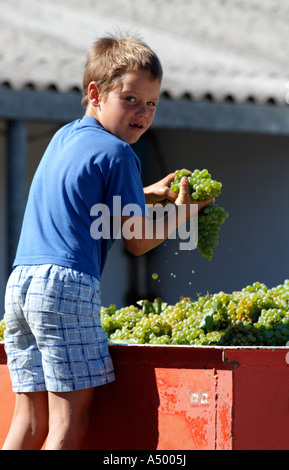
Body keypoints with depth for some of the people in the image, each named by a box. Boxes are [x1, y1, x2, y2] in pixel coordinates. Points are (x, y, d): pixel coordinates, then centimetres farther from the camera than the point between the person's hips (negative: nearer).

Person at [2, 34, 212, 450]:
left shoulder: (63, 137, 21)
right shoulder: (117, 154, -4)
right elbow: (136, 242, 0)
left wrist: (147, 194, 34)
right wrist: (179, 213, 15)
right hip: (67, 283, -8)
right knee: (69, 420, -8)